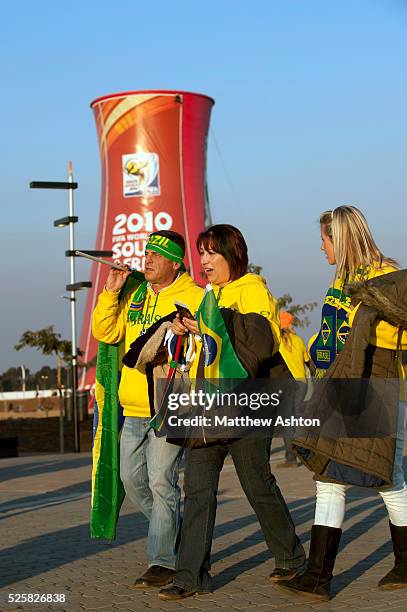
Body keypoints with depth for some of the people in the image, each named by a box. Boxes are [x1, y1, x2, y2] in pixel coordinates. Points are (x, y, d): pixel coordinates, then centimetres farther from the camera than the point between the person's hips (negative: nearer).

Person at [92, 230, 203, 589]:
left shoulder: (194, 298, -5)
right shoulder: (134, 297, 14)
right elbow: (105, 332, 10)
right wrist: (111, 292, 0)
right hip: (135, 408, 7)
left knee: (161, 481, -9)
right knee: (132, 478, 11)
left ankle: (163, 561, -1)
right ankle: (178, 531, 31)